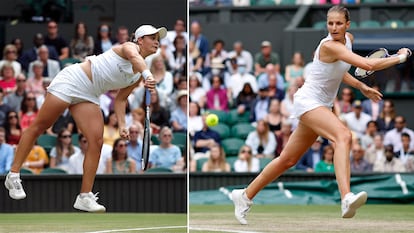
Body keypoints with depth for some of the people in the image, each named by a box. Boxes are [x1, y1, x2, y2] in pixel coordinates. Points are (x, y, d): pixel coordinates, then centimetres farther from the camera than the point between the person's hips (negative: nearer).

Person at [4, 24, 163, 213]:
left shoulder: (139, 77, 11)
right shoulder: (129, 47, -11)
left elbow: (120, 98, 17)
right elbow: (135, 58, -36)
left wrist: (122, 125, 2)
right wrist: (147, 74, -56)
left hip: (88, 97, 7)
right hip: (73, 79, -7)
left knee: (96, 141, -8)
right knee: (38, 127, -1)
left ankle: (85, 197, -4)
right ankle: (13, 175, 11)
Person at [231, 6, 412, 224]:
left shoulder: (348, 39, 6)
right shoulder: (329, 46, -23)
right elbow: (368, 65, -32)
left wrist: (361, 86, 17)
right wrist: (399, 58, -22)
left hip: (321, 106, 10)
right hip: (308, 100, -10)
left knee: (288, 160, 16)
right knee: (343, 135, -34)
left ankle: (245, 195, 31)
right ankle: (346, 198, -50)